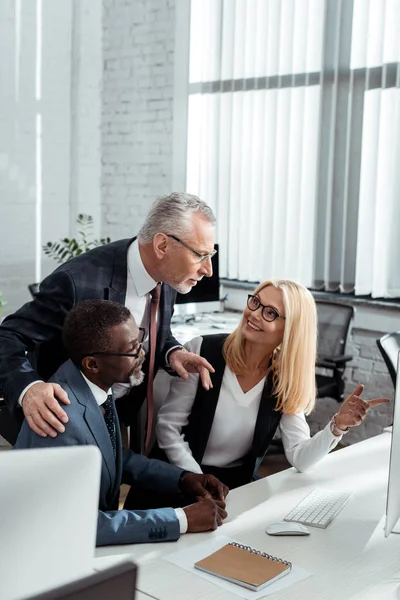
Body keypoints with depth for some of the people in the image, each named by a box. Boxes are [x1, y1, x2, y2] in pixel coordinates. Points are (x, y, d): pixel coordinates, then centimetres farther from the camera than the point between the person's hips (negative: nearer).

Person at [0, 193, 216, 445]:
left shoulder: (166, 279, -10)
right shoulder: (78, 281, -31)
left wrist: (172, 353, -14)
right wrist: (28, 388, -45)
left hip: (127, 415, 6)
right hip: (64, 419, -6)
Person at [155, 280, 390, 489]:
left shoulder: (286, 381, -5)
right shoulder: (202, 351, -13)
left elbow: (299, 458, -10)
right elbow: (168, 425, -10)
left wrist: (338, 426, -27)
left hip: (240, 482, 3)